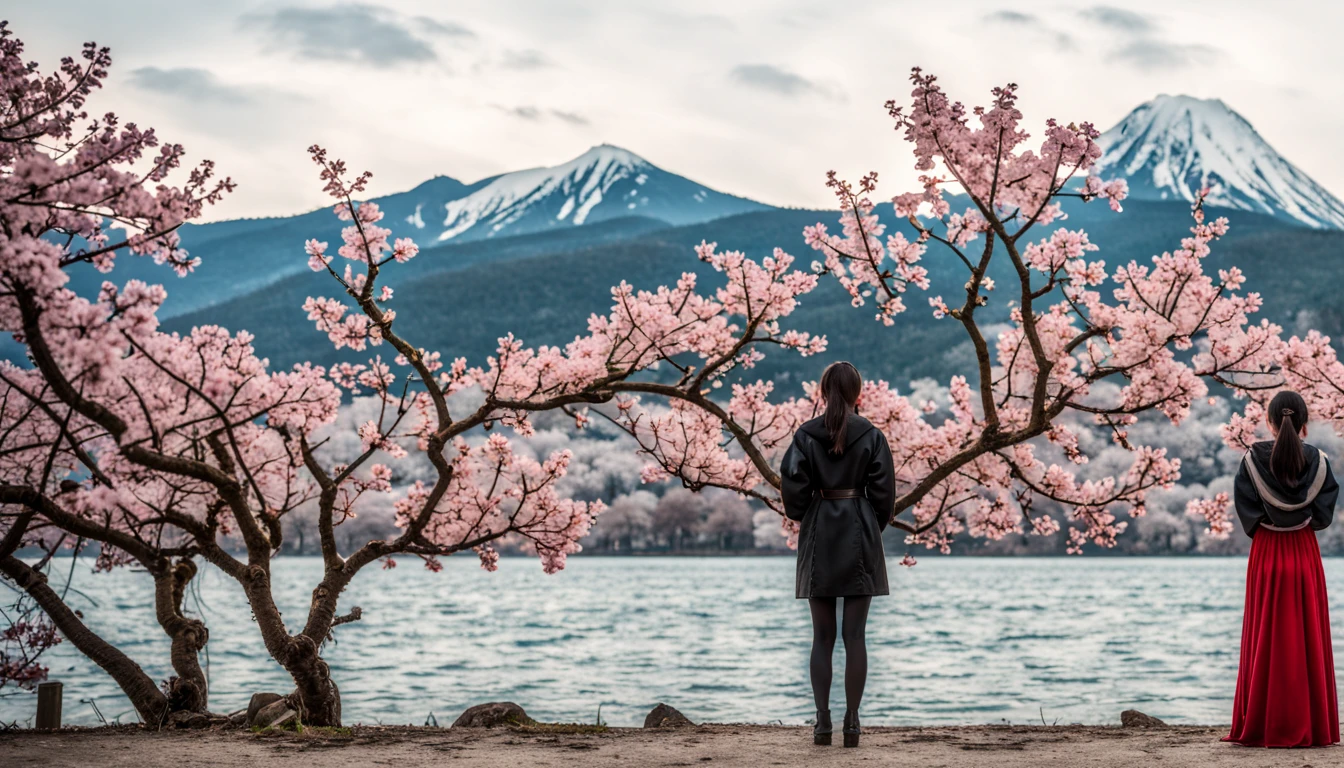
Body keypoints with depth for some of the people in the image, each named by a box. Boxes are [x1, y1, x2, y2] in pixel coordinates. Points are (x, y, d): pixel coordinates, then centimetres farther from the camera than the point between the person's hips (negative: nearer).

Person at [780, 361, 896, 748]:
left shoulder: (805, 435, -4)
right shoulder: (872, 436, -4)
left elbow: (792, 487, -6)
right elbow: (884, 492, -4)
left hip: (818, 539, 1)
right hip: (861, 538, 0)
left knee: (822, 636, 6)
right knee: (854, 635, 3)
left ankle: (822, 721, 2)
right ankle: (852, 721, 0)